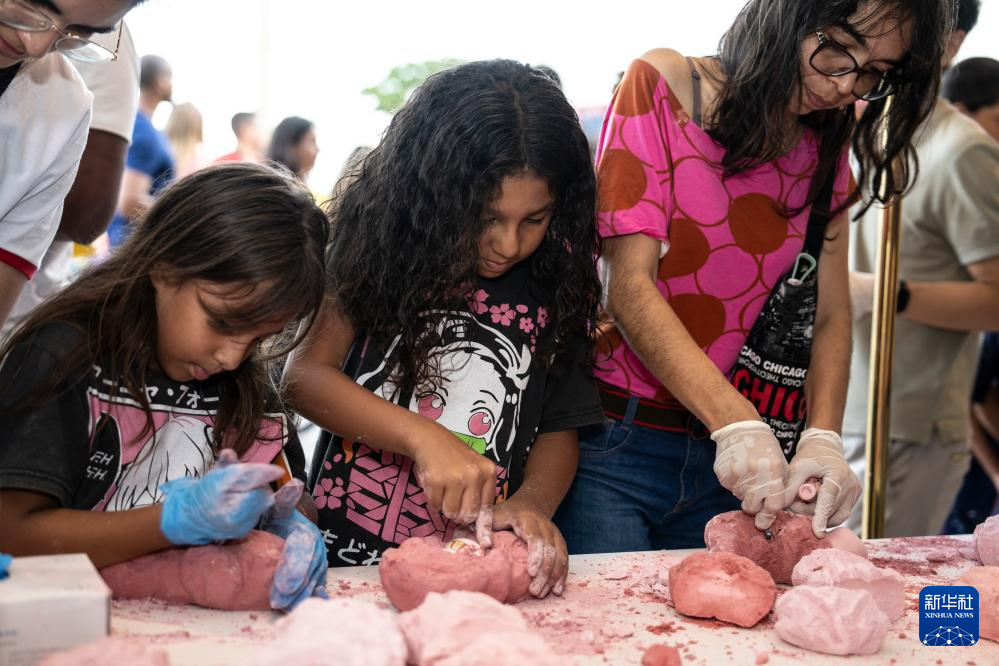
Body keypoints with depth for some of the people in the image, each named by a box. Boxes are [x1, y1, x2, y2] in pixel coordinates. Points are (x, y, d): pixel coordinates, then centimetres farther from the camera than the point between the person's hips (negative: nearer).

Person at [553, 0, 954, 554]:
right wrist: (734, 421, -25)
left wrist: (821, 437, -12)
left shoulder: (826, 149, 10)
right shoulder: (662, 86, -7)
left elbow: (830, 314, 6)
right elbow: (630, 286, -15)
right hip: (612, 442, -4)